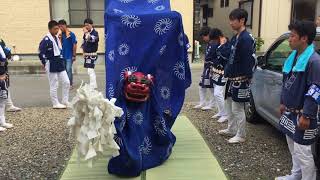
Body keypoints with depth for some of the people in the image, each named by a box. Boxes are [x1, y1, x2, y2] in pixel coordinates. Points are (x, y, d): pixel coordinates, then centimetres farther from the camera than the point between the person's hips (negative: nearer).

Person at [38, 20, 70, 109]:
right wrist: (45, 63, -11)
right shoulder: (46, 40, -15)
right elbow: (41, 53, -17)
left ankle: (65, 101, 19)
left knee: (66, 82, 8)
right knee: (54, 86, 3)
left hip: (60, 65, 8)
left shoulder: (57, 38, 10)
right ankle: (55, 103, 15)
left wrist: (62, 60, 14)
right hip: (52, 66, -8)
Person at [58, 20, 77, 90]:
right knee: (65, 70, 12)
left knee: (69, 70, -5)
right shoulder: (62, 34, 7)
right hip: (63, 55, 6)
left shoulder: (71, 34, -11)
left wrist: (74, 55, -11)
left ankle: (70, 84, 7)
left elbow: (74, 45, -10)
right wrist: (59, 38, -6)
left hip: (69, 56, -6)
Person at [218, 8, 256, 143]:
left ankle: (240, 136, 14)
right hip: (232, 79, 10)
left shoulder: (246, 39, -17)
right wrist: (227, 73, 13)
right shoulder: (235, 38, 12)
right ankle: (231, 129, 36)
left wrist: (246, 79, -20)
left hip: (240, 80, -10)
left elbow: (251, 60, -21)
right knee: (229, 104, 20)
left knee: (237, 108, -1)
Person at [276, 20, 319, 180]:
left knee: (302, 151, -4)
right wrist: (283, 102, 20)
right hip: (289, 112, 9)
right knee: (293, 147, 21)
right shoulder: (293, 56, 9)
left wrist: (306, 116, -21)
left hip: (302, 114, -9)